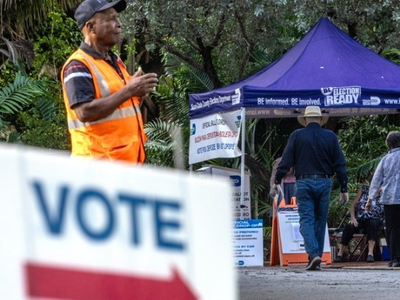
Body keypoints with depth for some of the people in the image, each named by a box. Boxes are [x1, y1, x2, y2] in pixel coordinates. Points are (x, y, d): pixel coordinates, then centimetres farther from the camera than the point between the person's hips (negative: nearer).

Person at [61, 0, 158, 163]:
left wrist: (138, 94, 3)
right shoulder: (78, 66, -11)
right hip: (100, 160, -9)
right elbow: (85, 112, -23)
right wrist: (128, 91, -21)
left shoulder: (116, 61, 18)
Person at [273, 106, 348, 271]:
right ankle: (317, 258, 10)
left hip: (303, 183, -2)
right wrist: (344, 188, 9)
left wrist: (277, 181, 6)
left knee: (306, 220, -4)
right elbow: (340, 164, 5)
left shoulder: (297, 136, 0)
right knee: (320, 221, 10)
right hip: (324, 183, 2)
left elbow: (286, 160, -3)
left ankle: (313, 253, -24)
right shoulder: (330, 137, 5)